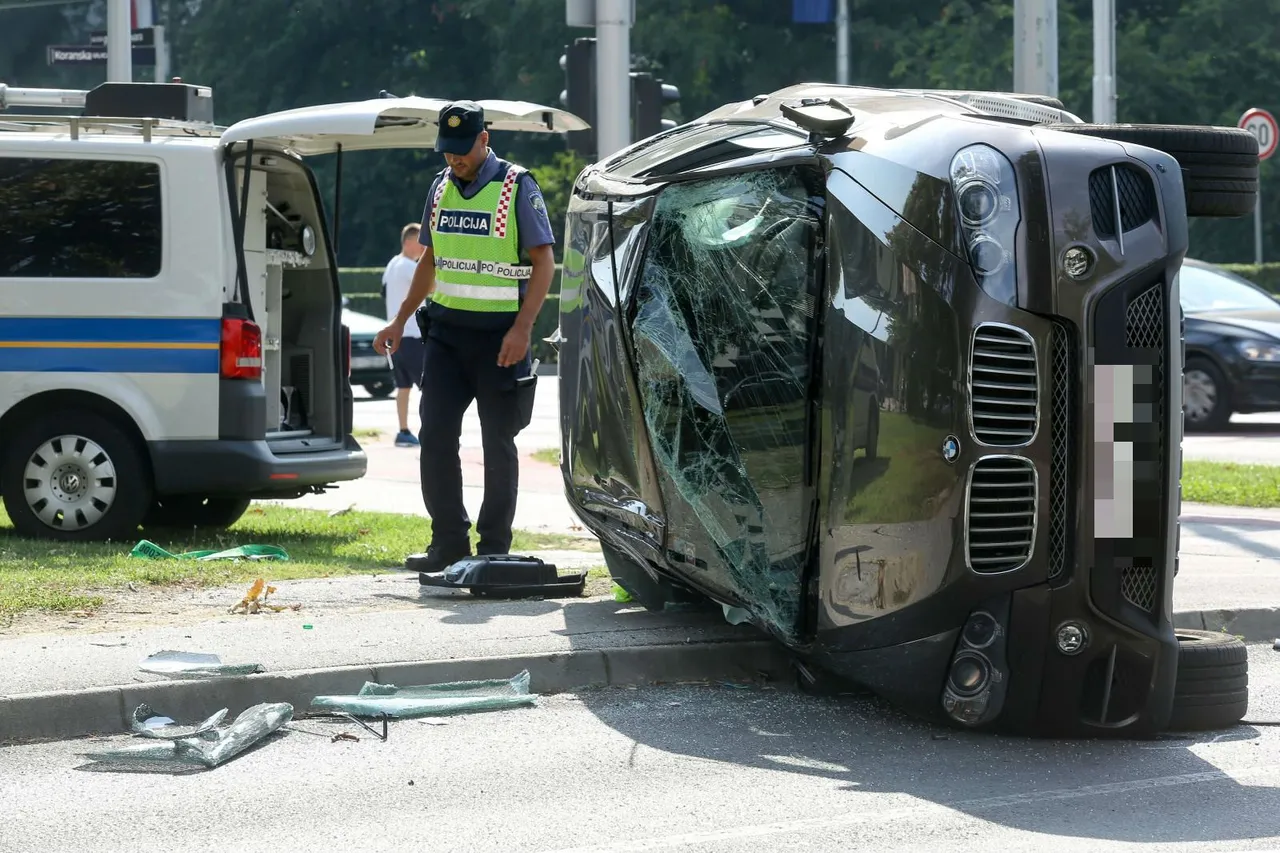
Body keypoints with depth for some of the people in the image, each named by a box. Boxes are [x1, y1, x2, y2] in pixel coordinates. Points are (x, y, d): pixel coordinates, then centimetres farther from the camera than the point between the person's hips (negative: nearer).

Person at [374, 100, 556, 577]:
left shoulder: (516, 187, -6)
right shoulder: (441, 187, 12)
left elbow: (543, 261, -9)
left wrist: (522, 329, -19)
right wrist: (400, 321, 17)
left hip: (499, 333, -5)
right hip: (446, 328, 6)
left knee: (498, 444, 1)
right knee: (435, 436, -1)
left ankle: (493, 550, 7)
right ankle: (449, 544, 7)